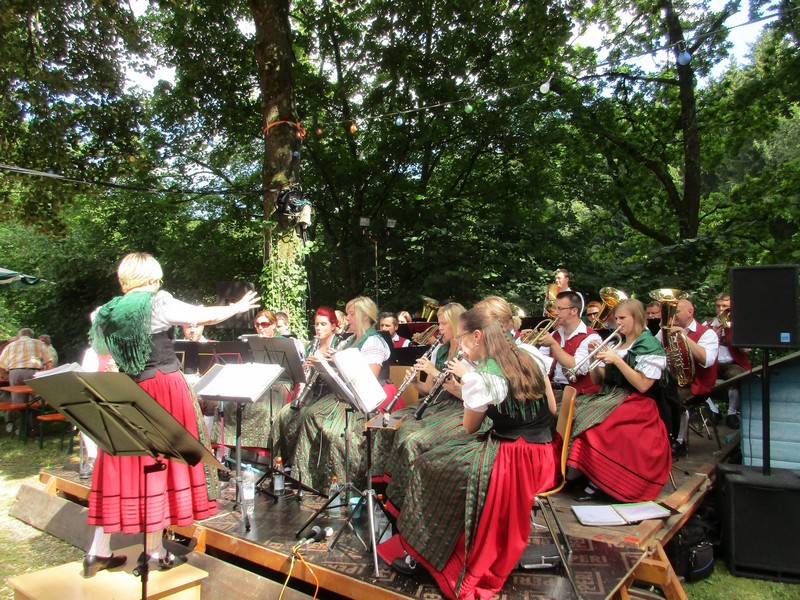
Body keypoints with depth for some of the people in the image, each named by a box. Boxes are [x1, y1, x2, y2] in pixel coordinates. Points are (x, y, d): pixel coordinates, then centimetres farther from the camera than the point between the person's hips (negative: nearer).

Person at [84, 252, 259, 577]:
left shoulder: (107, 312, 8)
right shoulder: (157, 301, -9)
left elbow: (104, 349, 20)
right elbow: (205, 316, -9)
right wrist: (238, 307, 5)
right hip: (163, 388, -6)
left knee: (123, 466, 13)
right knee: (158, 462, 3)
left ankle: (99, 551, 19)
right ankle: (155, 552, 13)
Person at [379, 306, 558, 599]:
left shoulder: (480, 377, -17)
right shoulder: (528, 358, 5)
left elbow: (469, 427, -2)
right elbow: (551, 409, 14)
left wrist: (466, 377, 3)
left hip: (513, 461, -9)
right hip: (543, 456, 9)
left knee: (429, 467, 5)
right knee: (442, 456, 21)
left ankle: (422, 553, 17)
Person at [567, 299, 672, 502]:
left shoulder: (650, 346, -4)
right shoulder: (616, 344, 16)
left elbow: (642, 386, -15)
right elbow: (596, 380, 13)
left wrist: (616, 360, -19)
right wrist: (596, 357, -4)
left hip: (635, 403, -7)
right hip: (609, 396, 7)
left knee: (591, 421, -31)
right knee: (574, 410, -20)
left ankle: (596, 483, -18)